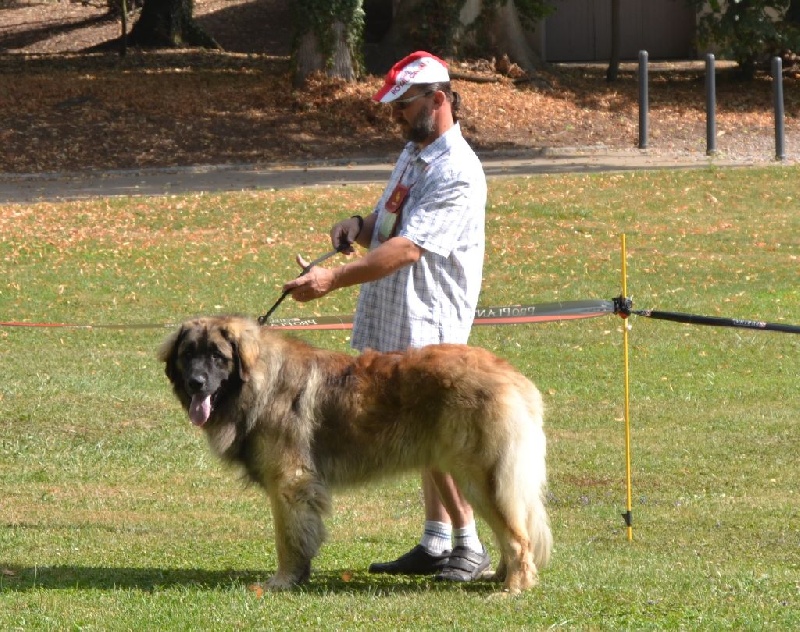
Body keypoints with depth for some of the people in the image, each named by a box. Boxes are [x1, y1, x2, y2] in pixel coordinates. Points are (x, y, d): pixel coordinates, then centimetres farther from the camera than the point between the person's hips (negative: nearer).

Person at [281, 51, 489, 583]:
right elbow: (387, 231, 25)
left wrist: (334, 279, -30)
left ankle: (470, 546, 0)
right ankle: (436, 543, 17)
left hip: (429, 329, -9)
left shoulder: (458, 174, -17)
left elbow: (406, 248, -25)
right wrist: (359, 227, 1)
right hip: (394, 324, 9)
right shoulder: (412, 155, 15)